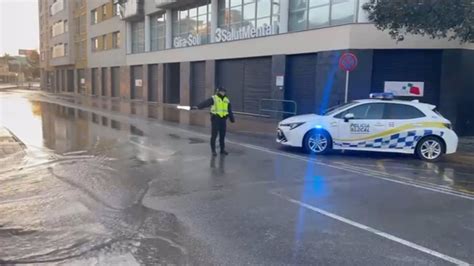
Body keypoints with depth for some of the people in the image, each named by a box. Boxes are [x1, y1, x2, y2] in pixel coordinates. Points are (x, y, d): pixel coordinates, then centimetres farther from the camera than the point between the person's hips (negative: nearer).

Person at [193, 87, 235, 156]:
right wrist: (198, 107, -36)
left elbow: (229, 111, 17)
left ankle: (222, 150, 19)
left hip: (223, 119, 5)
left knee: (222, 135, 9)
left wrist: (232, 119, 18)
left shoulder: (226, 100, 11)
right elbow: (205, 103, -21)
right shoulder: (213, 98, -6)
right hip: (215, 118, -5)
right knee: (214, 135, -2)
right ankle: (213, 150, 7)